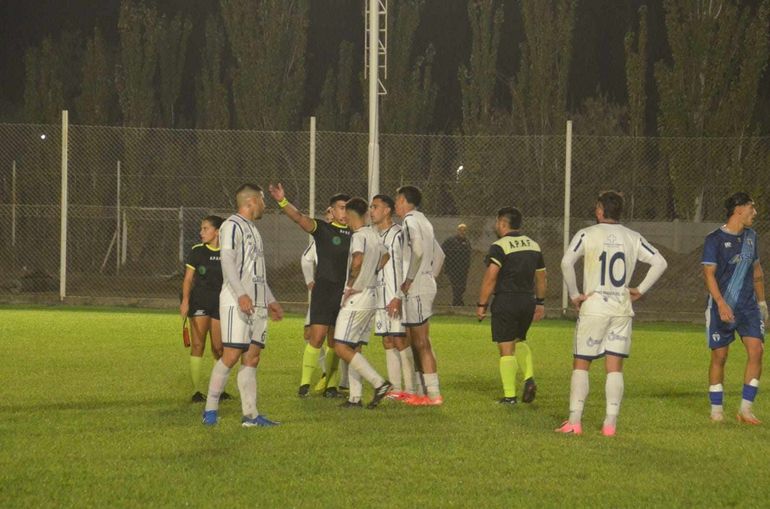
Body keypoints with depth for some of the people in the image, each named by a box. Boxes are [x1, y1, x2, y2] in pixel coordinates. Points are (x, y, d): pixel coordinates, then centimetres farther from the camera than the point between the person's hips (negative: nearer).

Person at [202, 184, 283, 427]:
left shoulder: (253, 229, 23)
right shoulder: (232, 225, -6)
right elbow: (227, 262, -16)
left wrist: (270, 301, 25)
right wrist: (241, 295, -27)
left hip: (257, 304, 9)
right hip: (236, 303, -9)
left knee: (252, 359, 4)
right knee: (231, 356, -12)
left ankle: (250, 414, 3)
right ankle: (210, 410, -6)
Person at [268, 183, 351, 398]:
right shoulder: (323, 229, 1)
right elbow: (299, 218, -15)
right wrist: (282, 202, -31)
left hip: (346, 292, 4)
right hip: (324, 289, -4)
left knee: (336, 342, 7)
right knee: (317, 337, -11)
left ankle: (331, 385, 11)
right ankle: (305, 383, -7)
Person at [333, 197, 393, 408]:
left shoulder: (358, 236, -15)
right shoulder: (375, 236, 12)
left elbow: (358, 260, -32)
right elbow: (385, 258, 28)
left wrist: (351, 284, -20)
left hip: (356, 298, -9)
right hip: (371, 295, 9)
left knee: (342, 348, -9)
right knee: (354, 348, 12)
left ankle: (379, 383, -16)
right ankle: (355, 397, 8)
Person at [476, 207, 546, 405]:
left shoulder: (499, 247, -11)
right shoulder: (534, 246, 10)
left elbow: (490, 278, -17)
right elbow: (541, 277, 15)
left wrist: (481, 304, -11)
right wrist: (540, 303, 24)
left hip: (506, 301, -6)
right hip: (528, 300, 7)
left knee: (506, 349, -2)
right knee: (519, 341, 25)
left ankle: (509, 395, -2)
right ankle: (529, 378, 6)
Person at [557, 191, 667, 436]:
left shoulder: (587, 234, -4)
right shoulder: (633, 238, 7)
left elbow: (566, 262, -16)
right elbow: (660, 262, 4)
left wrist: (574, 295, -7)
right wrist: (641, 290, 9)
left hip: (593, 307, -3)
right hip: (622, 309, 3)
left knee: (581, 365, 5)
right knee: (615, 368, 5)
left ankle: (574, 421, 1)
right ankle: (610, 423, 1)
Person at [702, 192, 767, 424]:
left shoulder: (750, 236, 11)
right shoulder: (715, 239, -8)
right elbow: (709, 274, -12)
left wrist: (761, 302, 21)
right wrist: (721, 305, -22)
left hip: (749, 306, 5)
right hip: (722, 307, -5)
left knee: (756, 350, -10)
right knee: (719, 356, 1)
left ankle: (746, 409, -6)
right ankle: (716, 409, 14)